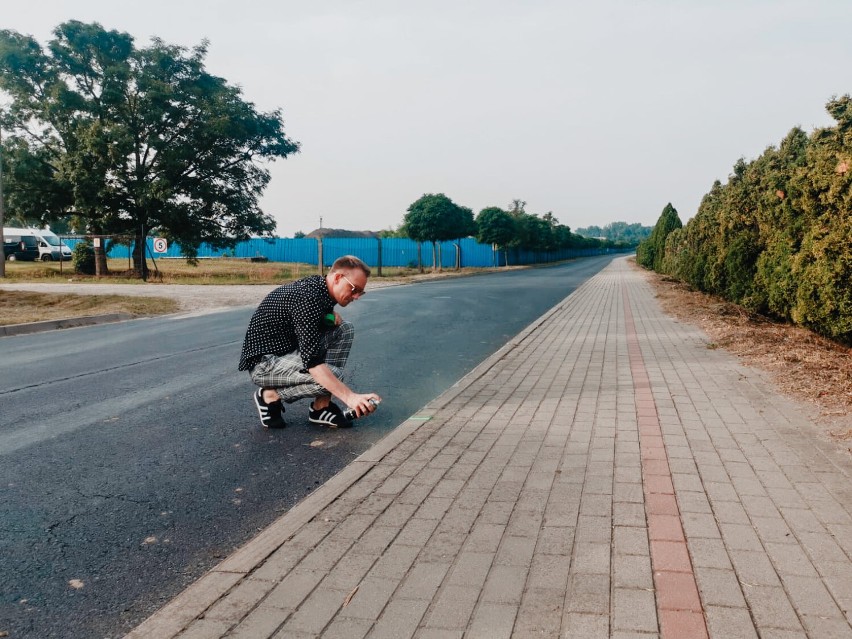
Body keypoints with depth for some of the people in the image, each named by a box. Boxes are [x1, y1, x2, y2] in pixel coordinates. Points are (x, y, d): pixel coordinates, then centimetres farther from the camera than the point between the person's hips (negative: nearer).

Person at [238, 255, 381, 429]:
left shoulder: (320, 285, 1)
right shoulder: (308, 297, -27)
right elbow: (312, 362, -33)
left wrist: (333, 315, -1)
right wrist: (349, 396, -38)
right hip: (264, 362, -10)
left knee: (344, 330, 1)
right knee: (333, 376, -28)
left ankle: (321, 407, -3)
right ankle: (271, 395, -3)